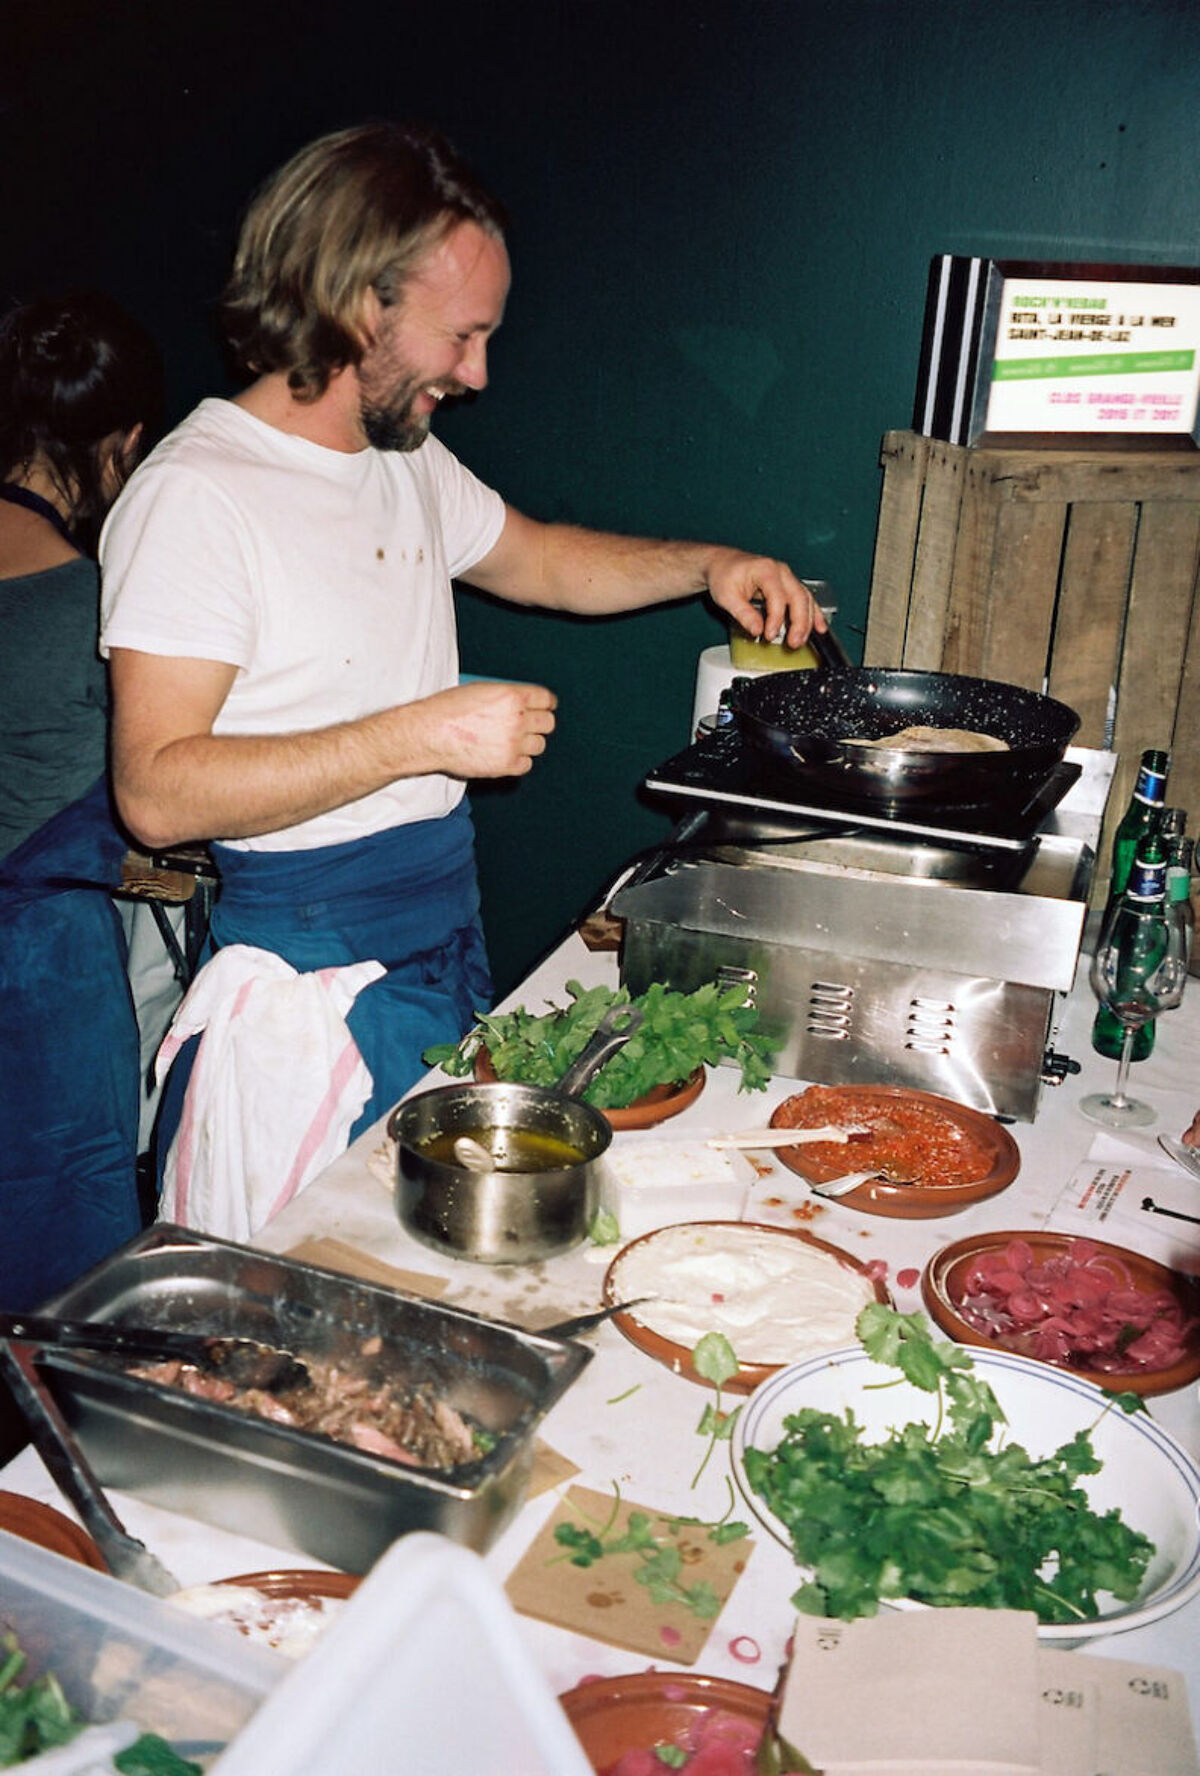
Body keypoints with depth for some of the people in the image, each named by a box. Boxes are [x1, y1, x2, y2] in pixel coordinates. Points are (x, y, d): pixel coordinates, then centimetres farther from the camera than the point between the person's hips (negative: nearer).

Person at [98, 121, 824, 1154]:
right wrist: (425, 733, -28)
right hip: (319, 950, -8)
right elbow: (156, 789, -25)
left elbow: (540, 561, 24)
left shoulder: (409, 460, 8)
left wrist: (706, 565, 9)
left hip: (449, 915, 8)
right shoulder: (196, 496, -19)